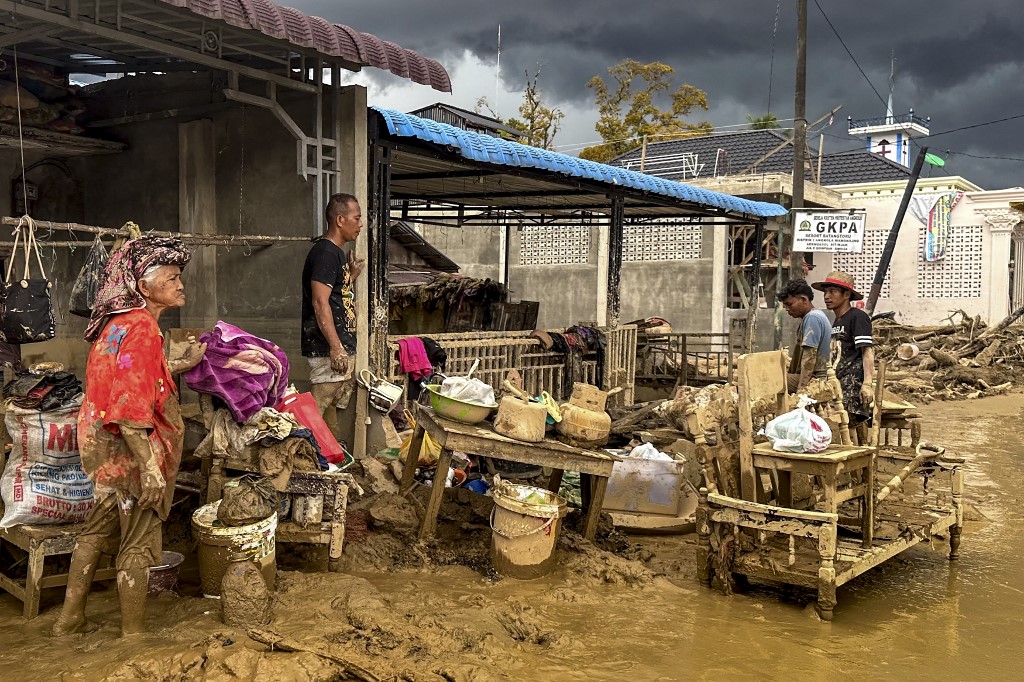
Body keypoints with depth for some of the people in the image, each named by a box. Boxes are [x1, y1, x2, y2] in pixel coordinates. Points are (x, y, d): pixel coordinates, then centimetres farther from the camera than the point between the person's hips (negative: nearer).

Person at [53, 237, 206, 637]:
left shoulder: (120, 321, 9)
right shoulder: (142, 327, -21)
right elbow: (130, 407, -27)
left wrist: (184, 364, 28)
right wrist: (150, 467, -27)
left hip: (105, 450, 10)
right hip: (131, 452, -10)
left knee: (98, 529, 20)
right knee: (139, 544, 3)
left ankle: (69, 620, 33)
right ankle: (134, 635, 16)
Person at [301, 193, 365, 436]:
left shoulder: (336, 252, 16)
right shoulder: (325, 253, -15)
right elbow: (320, 303, -22)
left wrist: (353, 276, 13)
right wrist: (336, 348, -25)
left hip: (341, 345, 10)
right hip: (328, 349, -10)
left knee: (332, 404, 16)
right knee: (321, 405, -9)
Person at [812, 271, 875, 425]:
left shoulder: (857, 317, -6)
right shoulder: (836, 322, 22)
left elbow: (868, 351, -14)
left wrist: (867, 384, -23)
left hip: (854, 383, -9)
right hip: (839, 383, 9)